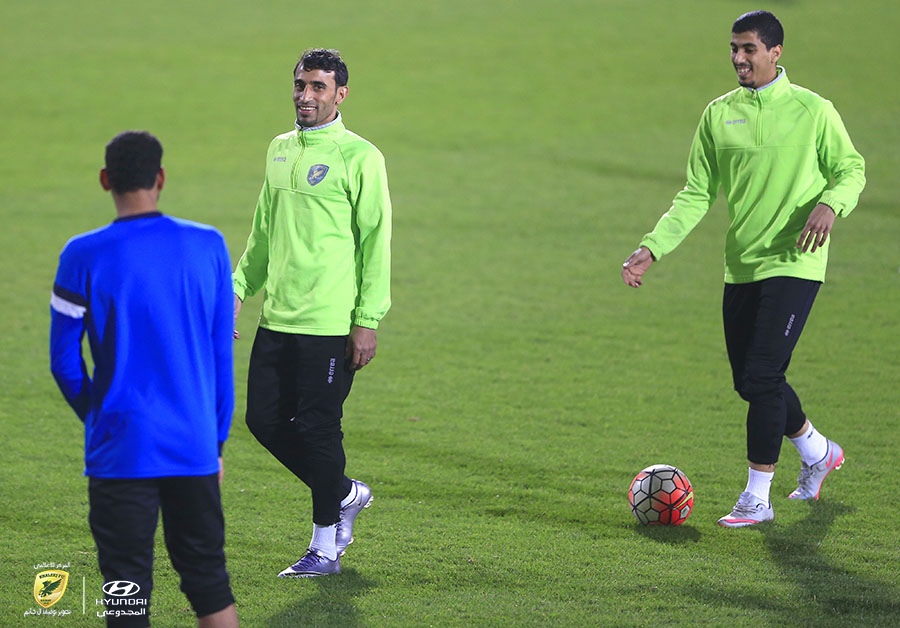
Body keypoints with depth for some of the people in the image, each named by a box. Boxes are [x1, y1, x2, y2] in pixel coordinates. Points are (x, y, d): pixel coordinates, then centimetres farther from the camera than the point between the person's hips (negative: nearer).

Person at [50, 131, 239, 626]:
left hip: (120, 453, -3)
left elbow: (64, 360, -1)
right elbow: (222, 357, 6)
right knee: (208, 583, 13)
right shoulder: (209, 246, 1)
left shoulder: (84, 256, -7)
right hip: (195, 450, 3)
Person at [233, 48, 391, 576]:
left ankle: (326, 548, 9)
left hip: (329, 324, -7)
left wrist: (367, 321, -13)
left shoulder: (359, 156, -8)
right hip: (277, 316, 7)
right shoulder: (280, 150, 14)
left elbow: (376, 242, -9)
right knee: (265, 419, 7)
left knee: (319, 428, -3)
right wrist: (239, 291, 14)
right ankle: (345, 494, 27)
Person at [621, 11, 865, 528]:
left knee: (762, 377, -13)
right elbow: (697, 195, 8)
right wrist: (652, 249, -1)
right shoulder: (719, 114, 7)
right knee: (751, 382, 12)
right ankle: (818, 451, 38)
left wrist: (831, 204, -20)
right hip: (741, 266, 6)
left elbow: (851, 170, 2)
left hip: (793, 263, -6)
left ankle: (757, 498, -2)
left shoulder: (813, 110, -5)